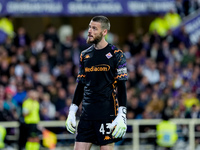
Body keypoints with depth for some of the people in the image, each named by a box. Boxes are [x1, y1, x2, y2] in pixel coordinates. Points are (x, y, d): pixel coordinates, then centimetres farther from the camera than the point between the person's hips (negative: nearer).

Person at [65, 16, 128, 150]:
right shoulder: (85, 55, 14)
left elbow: (122, 87, -5)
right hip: (87, 114, 5)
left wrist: (122, 115, -13)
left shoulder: (116, 55, -2)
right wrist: (72, 112, 13)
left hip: (107, 113, -5)